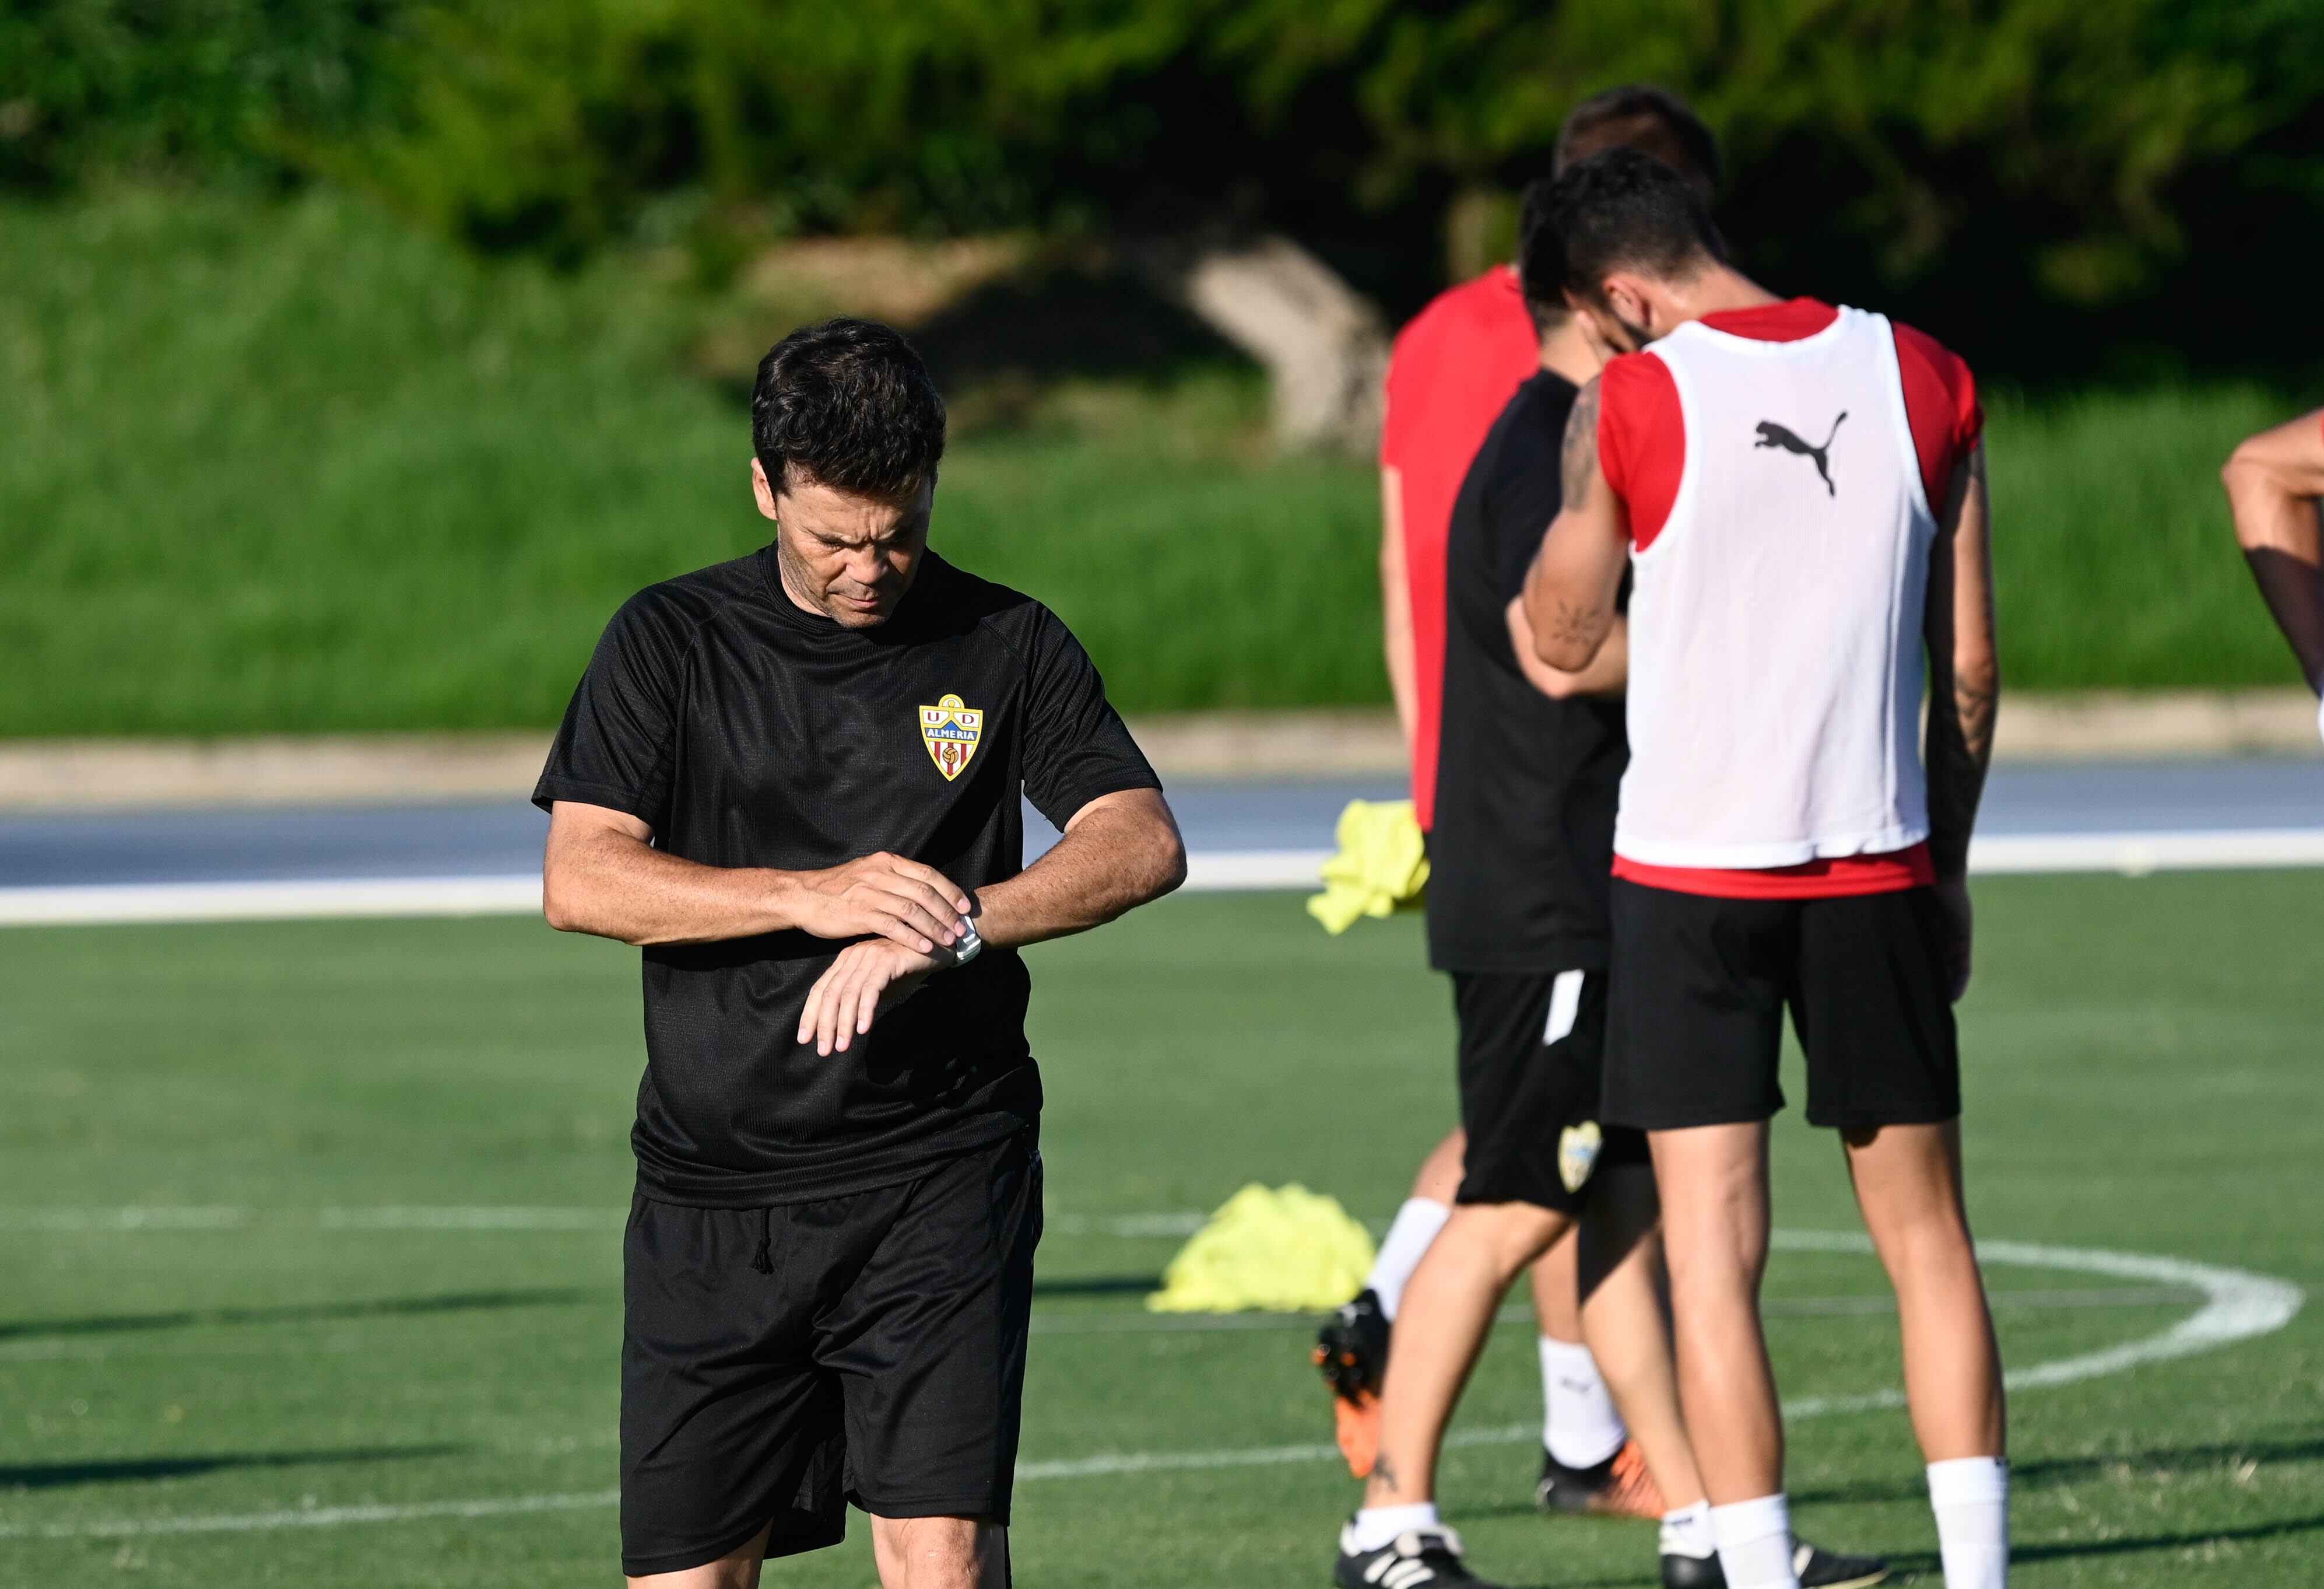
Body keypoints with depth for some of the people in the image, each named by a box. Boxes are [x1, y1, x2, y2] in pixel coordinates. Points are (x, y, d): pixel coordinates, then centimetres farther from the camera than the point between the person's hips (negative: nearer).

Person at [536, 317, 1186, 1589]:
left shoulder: (1005, 646, 6)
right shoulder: (668, 643, 5)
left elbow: (1142, 841, -6)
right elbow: (579, 878, -6)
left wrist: (948, 927, -21)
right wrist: (815, 897, -19)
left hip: (939, 1179, -1)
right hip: (710, 1187, 2)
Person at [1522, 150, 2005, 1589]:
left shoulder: (1633, 406, -8)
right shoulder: (1924, 383, 3)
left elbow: (1564, 640, 5)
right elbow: (1971, 661, 8)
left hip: (1690, 871, -3)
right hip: (1875, 863, 3)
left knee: (1713, 1251, -1)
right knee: (1927, 1235, 11)